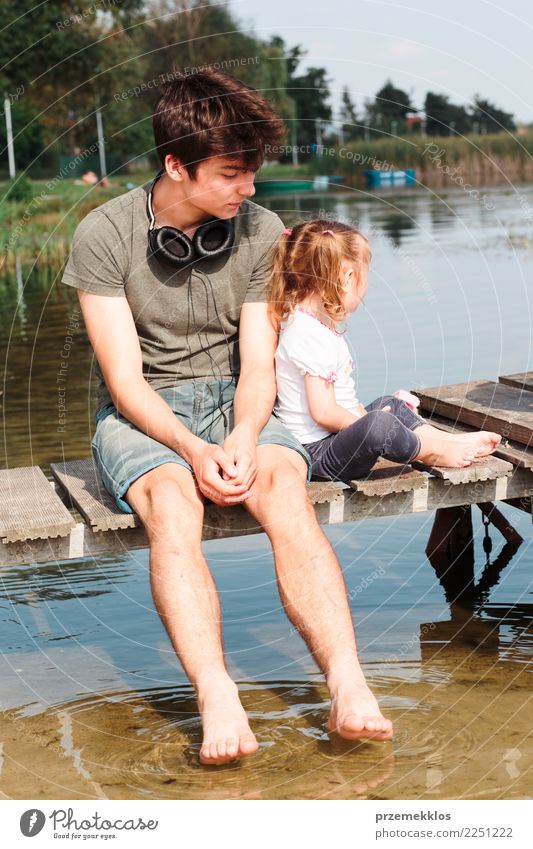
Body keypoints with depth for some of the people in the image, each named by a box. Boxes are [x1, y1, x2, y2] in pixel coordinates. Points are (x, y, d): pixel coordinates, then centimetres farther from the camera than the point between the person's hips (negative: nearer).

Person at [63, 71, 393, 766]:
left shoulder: (260, 232, 1)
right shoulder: (103, 234, -8)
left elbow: (258, 365, 0)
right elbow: (126, 380, -11)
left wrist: (242, 437, -22)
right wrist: (193, 449, -28)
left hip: (233, 404, 2)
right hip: (140, 413, -2)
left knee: (285, 487, -32)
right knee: (172, 503, -36)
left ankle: (348, 685, -43)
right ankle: (219, 704, -48)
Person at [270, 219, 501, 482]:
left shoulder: (321, 323, 13)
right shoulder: (310, 335, -22)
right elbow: (324, 413, -26)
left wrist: (362, 414, 11)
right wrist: (366, 423, -13)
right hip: (317, 453, -12)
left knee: (388, 404, 25)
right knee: (379, 424, -33)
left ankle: (449, 439, 16)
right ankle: (432, 451, -8)